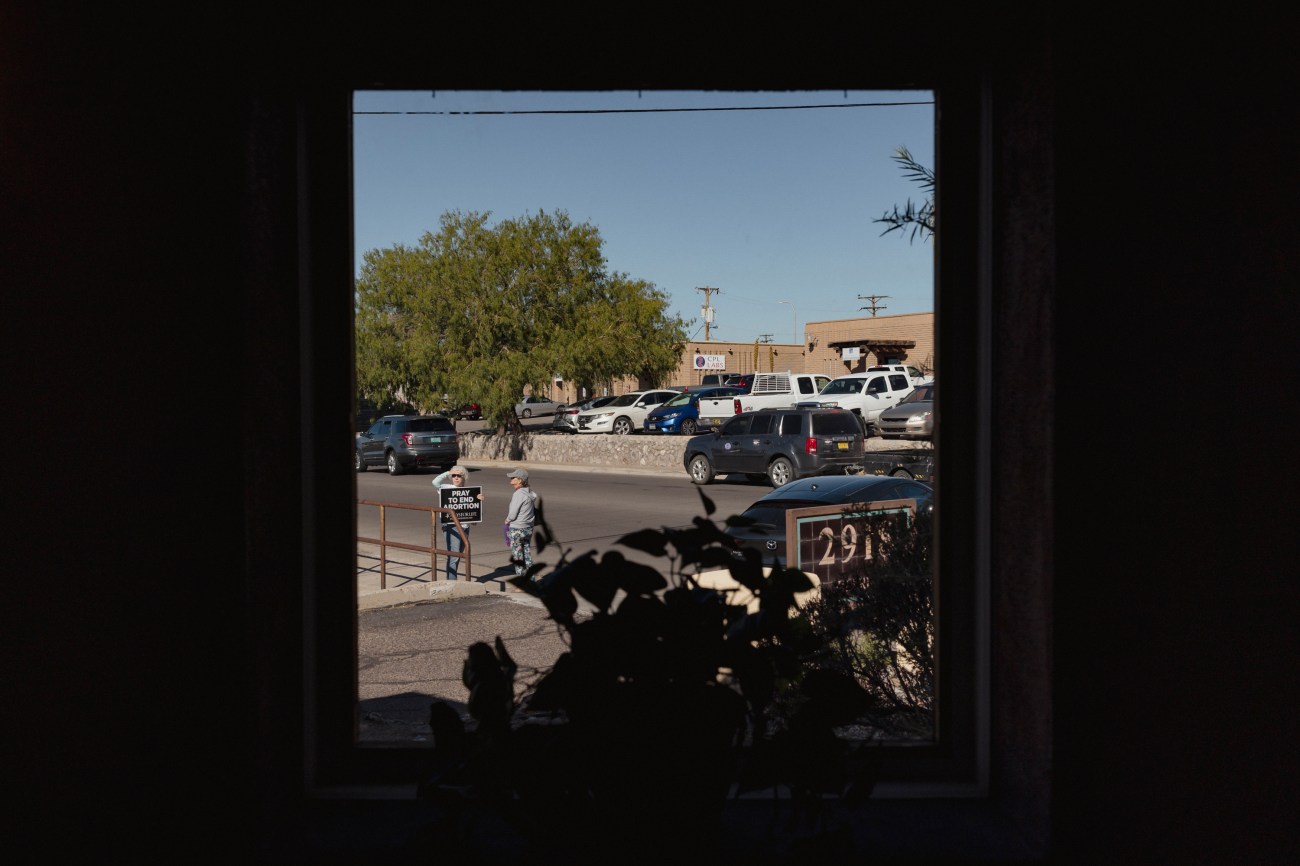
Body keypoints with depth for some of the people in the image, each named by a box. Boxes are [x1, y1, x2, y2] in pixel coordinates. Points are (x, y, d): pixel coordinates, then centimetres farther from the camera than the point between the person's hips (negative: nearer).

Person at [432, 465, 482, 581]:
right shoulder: (447, 488, -4)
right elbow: (435, 482, -20)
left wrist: (478, 499, -4)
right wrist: (448, 473, -12)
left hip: (464, 526, 6)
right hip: (452, 526, -6)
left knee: (458, 555, 14)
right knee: (453, 556, -11)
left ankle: (452, 581, 25)